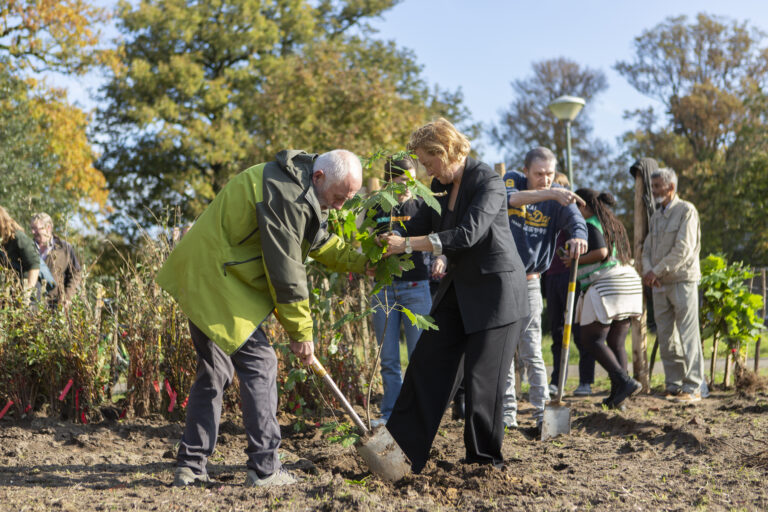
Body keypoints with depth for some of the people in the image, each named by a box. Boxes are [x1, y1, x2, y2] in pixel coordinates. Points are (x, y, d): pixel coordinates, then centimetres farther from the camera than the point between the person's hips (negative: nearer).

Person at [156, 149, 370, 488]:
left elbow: (320, 241, 23)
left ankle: (190, 466, 16)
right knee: (259, 362, -8)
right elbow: (286, 270, -20)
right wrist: (301, 333, -13)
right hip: (214, 281, -11)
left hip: (201, 276, 11)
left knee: (214, 370, 13)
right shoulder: (286, 195, -22)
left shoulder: (299, 190, 11)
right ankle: (264, 468, -4)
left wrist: (363, 262, 12)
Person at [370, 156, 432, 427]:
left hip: (416, 286, -2)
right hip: (384, 288, 2)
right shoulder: (378, 209, 8)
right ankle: (390, 412, 15)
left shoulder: (422, 206, 3)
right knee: (388, 358, 6)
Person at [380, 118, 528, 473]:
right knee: (428, 362, 4)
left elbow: (468, 233, -29)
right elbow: (420, 226, 9)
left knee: (483, 376, -3)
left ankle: (485, 458, 12)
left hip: (495, 288, -8)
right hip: (459, 287, 8)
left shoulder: (488, 182, -18)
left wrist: (407, 244, -31)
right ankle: (405, 446, 10)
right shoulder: (440, 186, 6)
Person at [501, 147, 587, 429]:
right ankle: (507, 411, 12)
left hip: (528, 281, 0)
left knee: (531, 351, -3)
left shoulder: (559, 197, -2)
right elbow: (511, 198, -28)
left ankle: (542, 411, 2)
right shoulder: (512, 180, -4)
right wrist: (550, 193, -41)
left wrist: (578, 236, -45)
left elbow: (576, 219, -20)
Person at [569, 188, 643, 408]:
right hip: (628, 284, 9)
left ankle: (625, 381, -17)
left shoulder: (590, 225, -6)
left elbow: (601, 252, -20)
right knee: (617, 343, 8)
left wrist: (577, 260, -7)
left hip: (606, 287, -9)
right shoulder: (614, 224, 21)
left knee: (591, 339, -6)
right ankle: (617, 396, 6)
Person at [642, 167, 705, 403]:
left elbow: (684, 249, -14)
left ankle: (692, 388, -6)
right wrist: (648, 271, -5)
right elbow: (647, 248, 15)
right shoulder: (656, 216, 18)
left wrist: (657, 271, -13)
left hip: (682, 280, -7)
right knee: (666, 337, 6)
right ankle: (673, 385, 11)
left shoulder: (686, 211, -5)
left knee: (688, 336, -7)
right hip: (660, 285, 7)